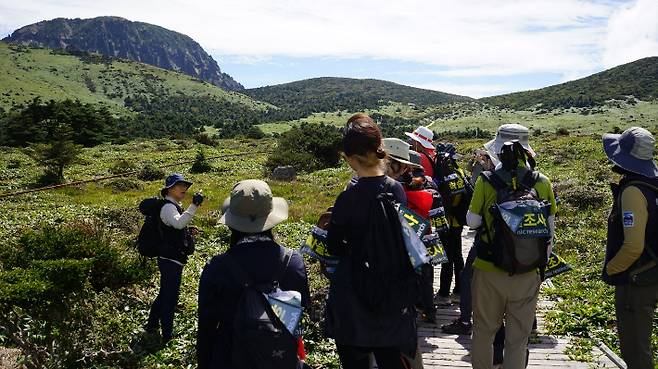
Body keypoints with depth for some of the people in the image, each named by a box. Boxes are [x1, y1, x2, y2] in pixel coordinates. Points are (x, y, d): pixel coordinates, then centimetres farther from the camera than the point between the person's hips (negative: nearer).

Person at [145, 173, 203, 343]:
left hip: (172, 259, 10)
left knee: (165, 293, 23)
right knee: (170, 297, 0)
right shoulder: (168, 207, -17)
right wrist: (194, 205, -45)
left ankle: (152, 325, 38)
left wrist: (188, 232, 10)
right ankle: (167, 336, 12)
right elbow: (178, 222, -39)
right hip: (170, 259, -10)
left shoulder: (175, 207, 15)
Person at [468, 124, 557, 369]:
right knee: (518, 337, 14)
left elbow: (472, 221, -5)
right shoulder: (542, 183, -7)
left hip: (488, 270, -1)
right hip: (527, 274, 1)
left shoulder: (486, 182, -14)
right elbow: (550, 226, 3)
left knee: (484, 331, 18)